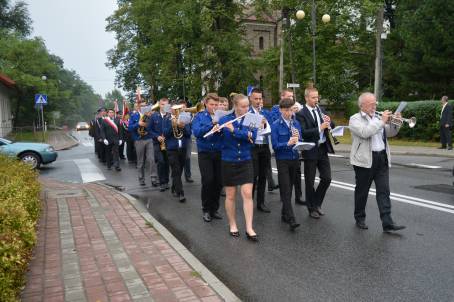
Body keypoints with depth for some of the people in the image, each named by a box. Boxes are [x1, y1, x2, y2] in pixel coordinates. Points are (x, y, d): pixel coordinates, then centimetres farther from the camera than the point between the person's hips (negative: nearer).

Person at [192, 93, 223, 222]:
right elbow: (196, 132, -11)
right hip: (205, 153, -2)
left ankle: (214, 209, 21)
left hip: (219, 153, 2)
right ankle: (206, 210, 10)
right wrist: (211, 124, -19)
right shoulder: (199, 116, 4)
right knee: (208, 181, -9)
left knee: (218, 182, 3)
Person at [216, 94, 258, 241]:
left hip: (245, 161, 1)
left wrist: (234, 130, -27)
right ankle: (232, 225, 24)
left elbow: (252, 136, -17)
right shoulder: (224, 120, -3)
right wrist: (215, 130, -26)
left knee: (247, 194, -5)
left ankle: (249, 228, 1)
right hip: (228, 162, 0)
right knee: (230, 195, 7)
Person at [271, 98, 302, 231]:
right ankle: (291, 219, -9)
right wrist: (288, 143, -26)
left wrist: (297, 140, -14)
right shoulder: (276, 125, -6)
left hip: (295, 159, 5)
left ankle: (285, 214, 27)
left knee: (289, 189, 13)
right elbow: (275, 145, -12)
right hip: (282, 160, -5)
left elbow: (300, 141, 7)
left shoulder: (296, 123, 7)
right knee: (285, 190, -7)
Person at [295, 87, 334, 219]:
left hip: (323, 149, 6)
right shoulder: (301, 114, -9)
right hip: (310, 151, -5)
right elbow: (303, 133, -20)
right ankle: (312, 208, 22)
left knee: (327, 178, 7)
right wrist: (319, 128, -25)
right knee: (310, 182, 6)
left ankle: (317, 203, 27)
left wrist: (329, 121, -7)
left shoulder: (321, 110, 10)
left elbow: (332, 126, 14)